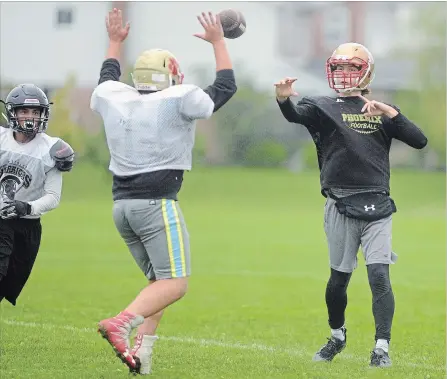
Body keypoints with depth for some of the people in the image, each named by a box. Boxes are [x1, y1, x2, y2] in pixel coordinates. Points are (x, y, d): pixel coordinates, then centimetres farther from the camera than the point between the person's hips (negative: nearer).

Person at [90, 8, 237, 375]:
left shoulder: (114, 99, 7)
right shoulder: (177, 102, -7)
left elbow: (108, 80, 33)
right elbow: (226, 87, 5)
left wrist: (115, 42, 45)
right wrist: (218, 42, 15)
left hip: (123, 205, 7)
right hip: (156, 203, -7)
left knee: (159, 280, 16)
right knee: (175, 283, -8)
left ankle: (141, 348, 0)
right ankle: (122, 323, -31)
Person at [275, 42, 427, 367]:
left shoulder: (382, 111, 12)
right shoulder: (324, 107, 4)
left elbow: (420, 141, 2)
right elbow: (296, 116, -18)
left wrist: (390, 113, -9)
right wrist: (284, 99, -41)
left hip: (377, 207, 1)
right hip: (341, 206, -1)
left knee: (379, 275, -10)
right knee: (339, 277, 9)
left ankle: (382, 347, -7)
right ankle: (337, 336, 33)